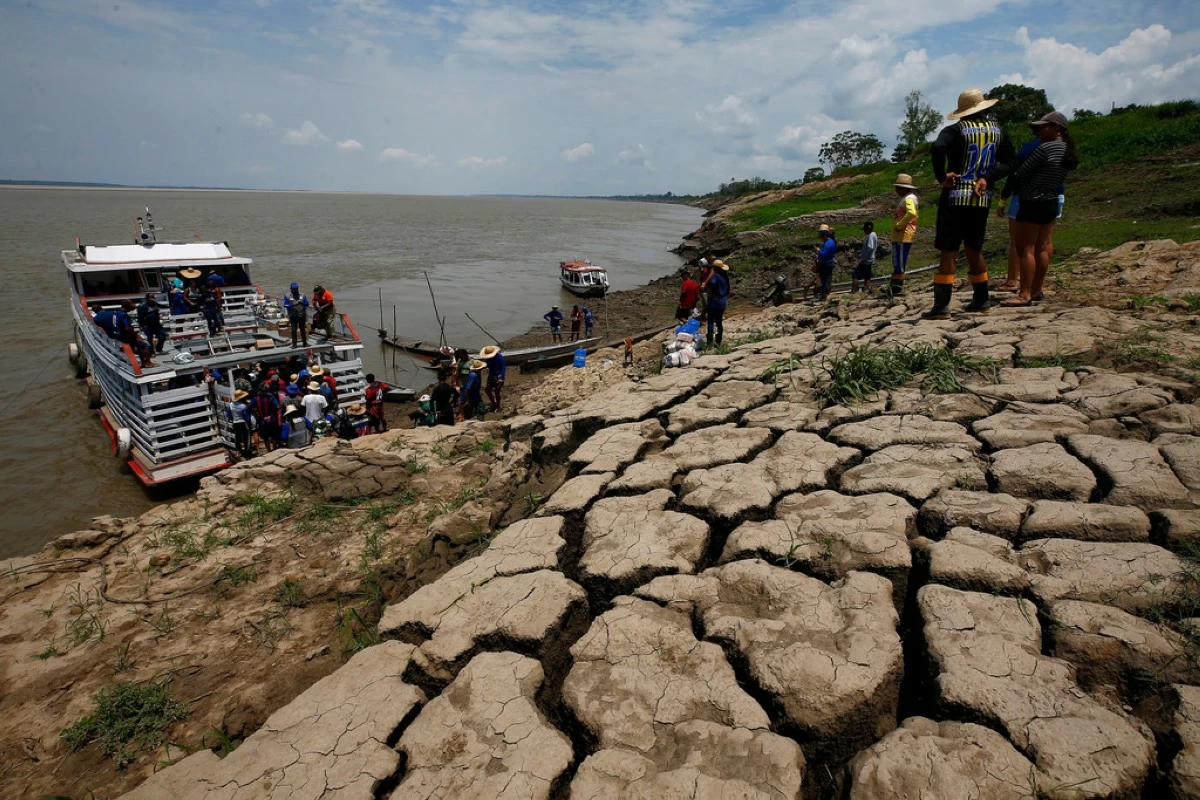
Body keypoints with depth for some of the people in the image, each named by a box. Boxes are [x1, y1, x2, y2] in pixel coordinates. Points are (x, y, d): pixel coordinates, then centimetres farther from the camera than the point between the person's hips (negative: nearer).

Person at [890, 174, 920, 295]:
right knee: (896, 264, 12)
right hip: (898, 237, 11)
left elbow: (912, 213, -29)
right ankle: (895, 288, 16)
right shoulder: (904, 199, 21)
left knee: (900, 264, -11)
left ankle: (898, 288, -10)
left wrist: (899, 225, -21)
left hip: (903, 237, -11)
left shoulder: (909, 198, -10)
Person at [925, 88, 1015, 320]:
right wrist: (987, 178, -4)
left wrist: (941, 176, -17)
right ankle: (980, 300, 24)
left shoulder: (956, 130, -6)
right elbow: (1008, 162, 5)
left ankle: (941, 306, -13)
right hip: (982, 199, 5)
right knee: (974, 249, 17)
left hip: (955, 197, -5)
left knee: (949, 251, -7)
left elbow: (938, 147, -26)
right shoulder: (997, 130, 11)